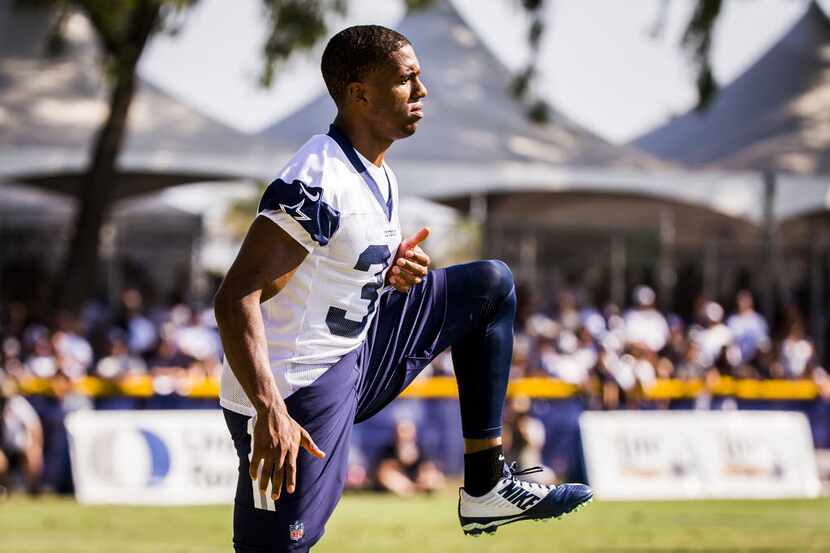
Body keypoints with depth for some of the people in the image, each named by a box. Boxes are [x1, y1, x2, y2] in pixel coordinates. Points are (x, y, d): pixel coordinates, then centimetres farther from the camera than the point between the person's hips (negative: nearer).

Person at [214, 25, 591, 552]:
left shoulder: (379, 176, 8)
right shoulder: (318, 181, -22)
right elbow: (237, 298, -28)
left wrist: (389, 273, -1)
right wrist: (270, 412, -36)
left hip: (355, 356, 10)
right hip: (297, 390, -10)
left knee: (491, 286, 14)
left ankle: (485, 486, 10)